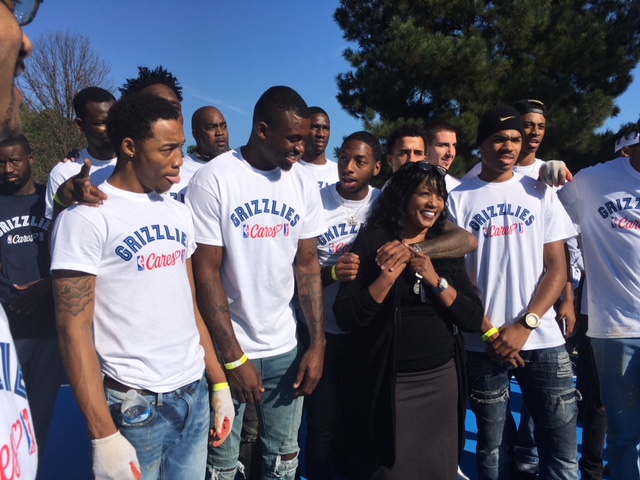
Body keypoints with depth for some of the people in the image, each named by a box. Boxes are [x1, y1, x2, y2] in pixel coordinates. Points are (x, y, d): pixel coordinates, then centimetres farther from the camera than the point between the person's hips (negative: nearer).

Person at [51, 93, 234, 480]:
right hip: (134, 405, -5)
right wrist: (104, 435, -15)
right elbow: (74, 330, -13)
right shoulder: (88, 216, -10)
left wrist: (220, 383, 10)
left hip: (195, 395, 6)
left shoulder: (179, 213, 8)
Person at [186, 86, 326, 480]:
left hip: (285, 348, 4)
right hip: (229, 349, -3)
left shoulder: (304, 183, 1)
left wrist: (318, 343, -2)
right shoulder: (214, 179, -12)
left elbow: (308, 264, 4)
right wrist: (234, 356, -13)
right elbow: (206, 272, -12)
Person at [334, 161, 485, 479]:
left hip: (441, 379, 5)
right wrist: (392, 272, -22)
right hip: (388, 383, -4)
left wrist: (435, 279, -14)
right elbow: (345, 317, -16)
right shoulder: (373, 242, -8)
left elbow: (474, 320, -1)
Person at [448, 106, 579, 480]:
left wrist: (524, 325, -11)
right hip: (484, 343, -1)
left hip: (543, 339, 1)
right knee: (494, 447, 12)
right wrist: (489, 332, -8)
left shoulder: (541, 193, 7)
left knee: (562, 450, 5)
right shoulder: (459, 199, 2)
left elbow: (557, 268, 2)